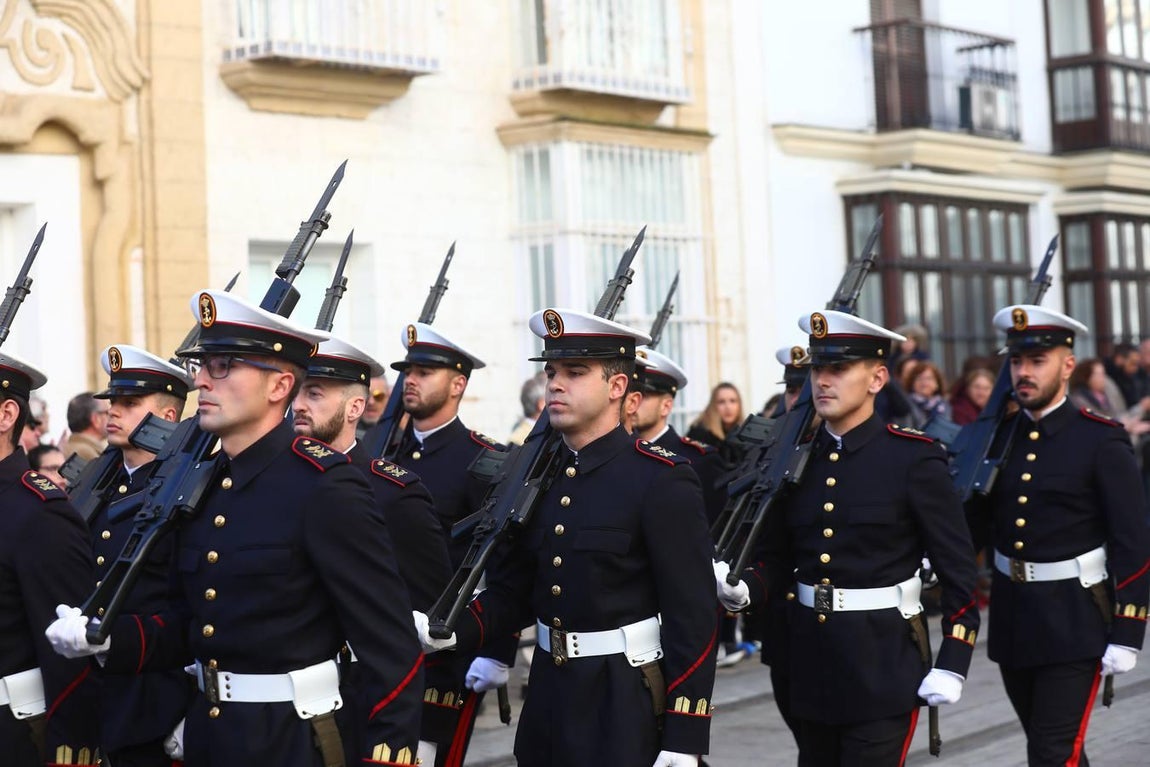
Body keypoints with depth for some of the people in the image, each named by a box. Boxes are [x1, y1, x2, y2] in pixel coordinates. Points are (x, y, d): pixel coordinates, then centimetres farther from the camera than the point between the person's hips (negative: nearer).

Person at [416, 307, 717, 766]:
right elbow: (509, 590, 9)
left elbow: (692, 618, -14)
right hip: (549, 693, 6)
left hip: (626, 706, -6)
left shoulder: (662, 480, -12)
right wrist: (452, 632, -11)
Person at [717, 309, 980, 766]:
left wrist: (952, 664, -11)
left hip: (883, 663, -5)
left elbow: (958, 568, -7)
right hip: (811, 657, 5)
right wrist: (742, 590, -12)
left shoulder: (914, 459, -9)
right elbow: (776, 557, 10)